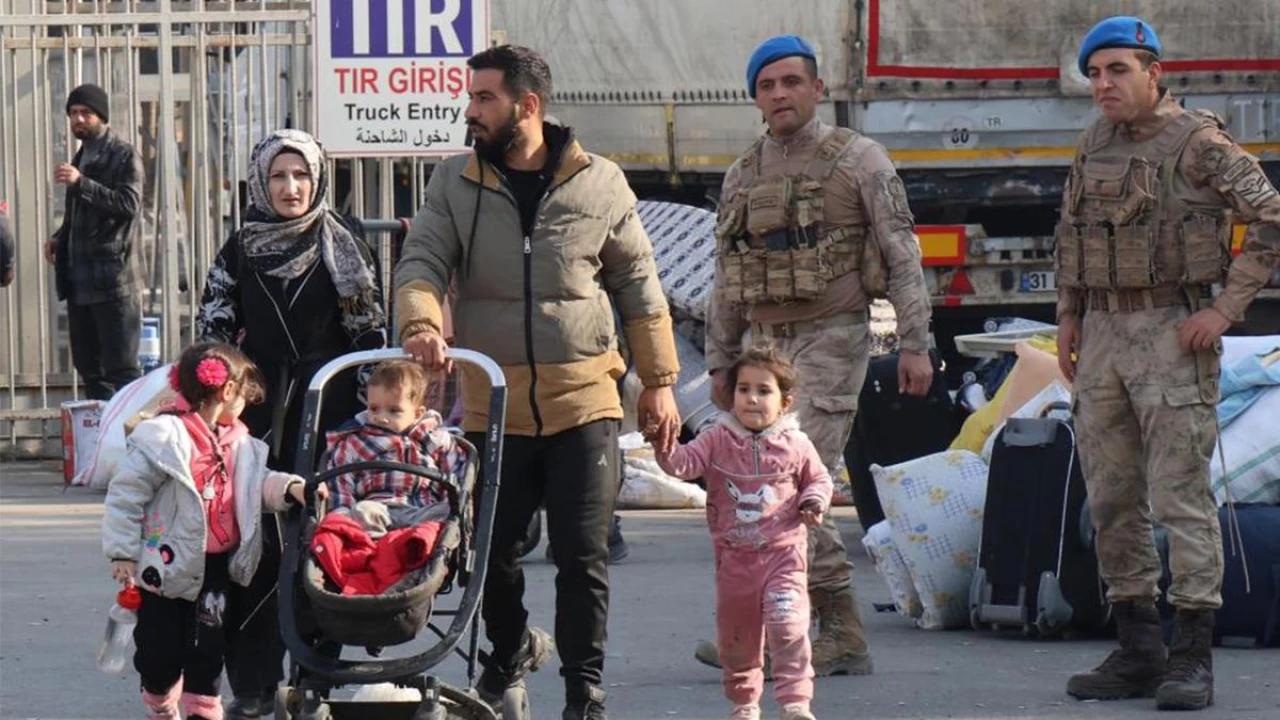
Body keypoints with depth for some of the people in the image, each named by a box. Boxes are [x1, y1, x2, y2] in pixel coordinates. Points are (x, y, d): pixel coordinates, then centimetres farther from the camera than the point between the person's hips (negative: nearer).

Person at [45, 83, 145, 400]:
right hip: (79, 279, 8)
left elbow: (129, 204, -20)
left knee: (122, 369, -10)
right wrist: (60, 238, 11)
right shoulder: (81, 157, 19)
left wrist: (80, 183, -27)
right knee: (89, 367, 10)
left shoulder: (124, 156, -5)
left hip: (113, 278, -8)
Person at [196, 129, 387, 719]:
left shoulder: (342, 244, 5)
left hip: (327, 410, -1)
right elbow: (213, 331, 10)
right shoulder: (241, 248, 9)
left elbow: (369, 332, 6)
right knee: (254, 547, -5)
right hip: (256, 414, 1)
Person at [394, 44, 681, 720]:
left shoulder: (599, 184, 1)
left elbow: (638, 284, 7)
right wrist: (420, 324, -27)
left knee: (583, 554, -2)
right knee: (491, 549, 8)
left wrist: (659, 381, 6)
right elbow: (421, 262, -6)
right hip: (492, 404, 2)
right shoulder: (456, 183, 3)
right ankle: (512, 649, 34)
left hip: (584, 401, -1)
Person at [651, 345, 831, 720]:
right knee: (736, 633, 12)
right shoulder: (718, 440, -1)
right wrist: (666, 449, -32)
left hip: (783, 553, -2)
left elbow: (818, 478, 13)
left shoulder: (796, 445, -1)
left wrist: (815, 503, -6)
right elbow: (685, 463, -12)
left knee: (788, 627, -17)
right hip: (734, 556, 2)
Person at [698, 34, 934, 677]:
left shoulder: (859, 160, -2)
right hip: (767, 345, 6)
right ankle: (842, 637, 7)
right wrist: (721, 362, 17)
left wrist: (915, 342, -10)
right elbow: (726, 280, 20)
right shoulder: (742, 176, 14)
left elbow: (903, 255, -4)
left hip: (831, 340, -6)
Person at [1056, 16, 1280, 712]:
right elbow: (1070, 233, 24)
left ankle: (1192, 658, -8)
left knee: (1179, 492, -9)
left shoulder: (1198, 144, -10)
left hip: (1173, 333, -7)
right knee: (1111, 494, 7)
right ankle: (1137, 651, 13)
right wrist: (1068, 314, 16)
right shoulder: (1094, 145, 11)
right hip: (1104, 334, 7)